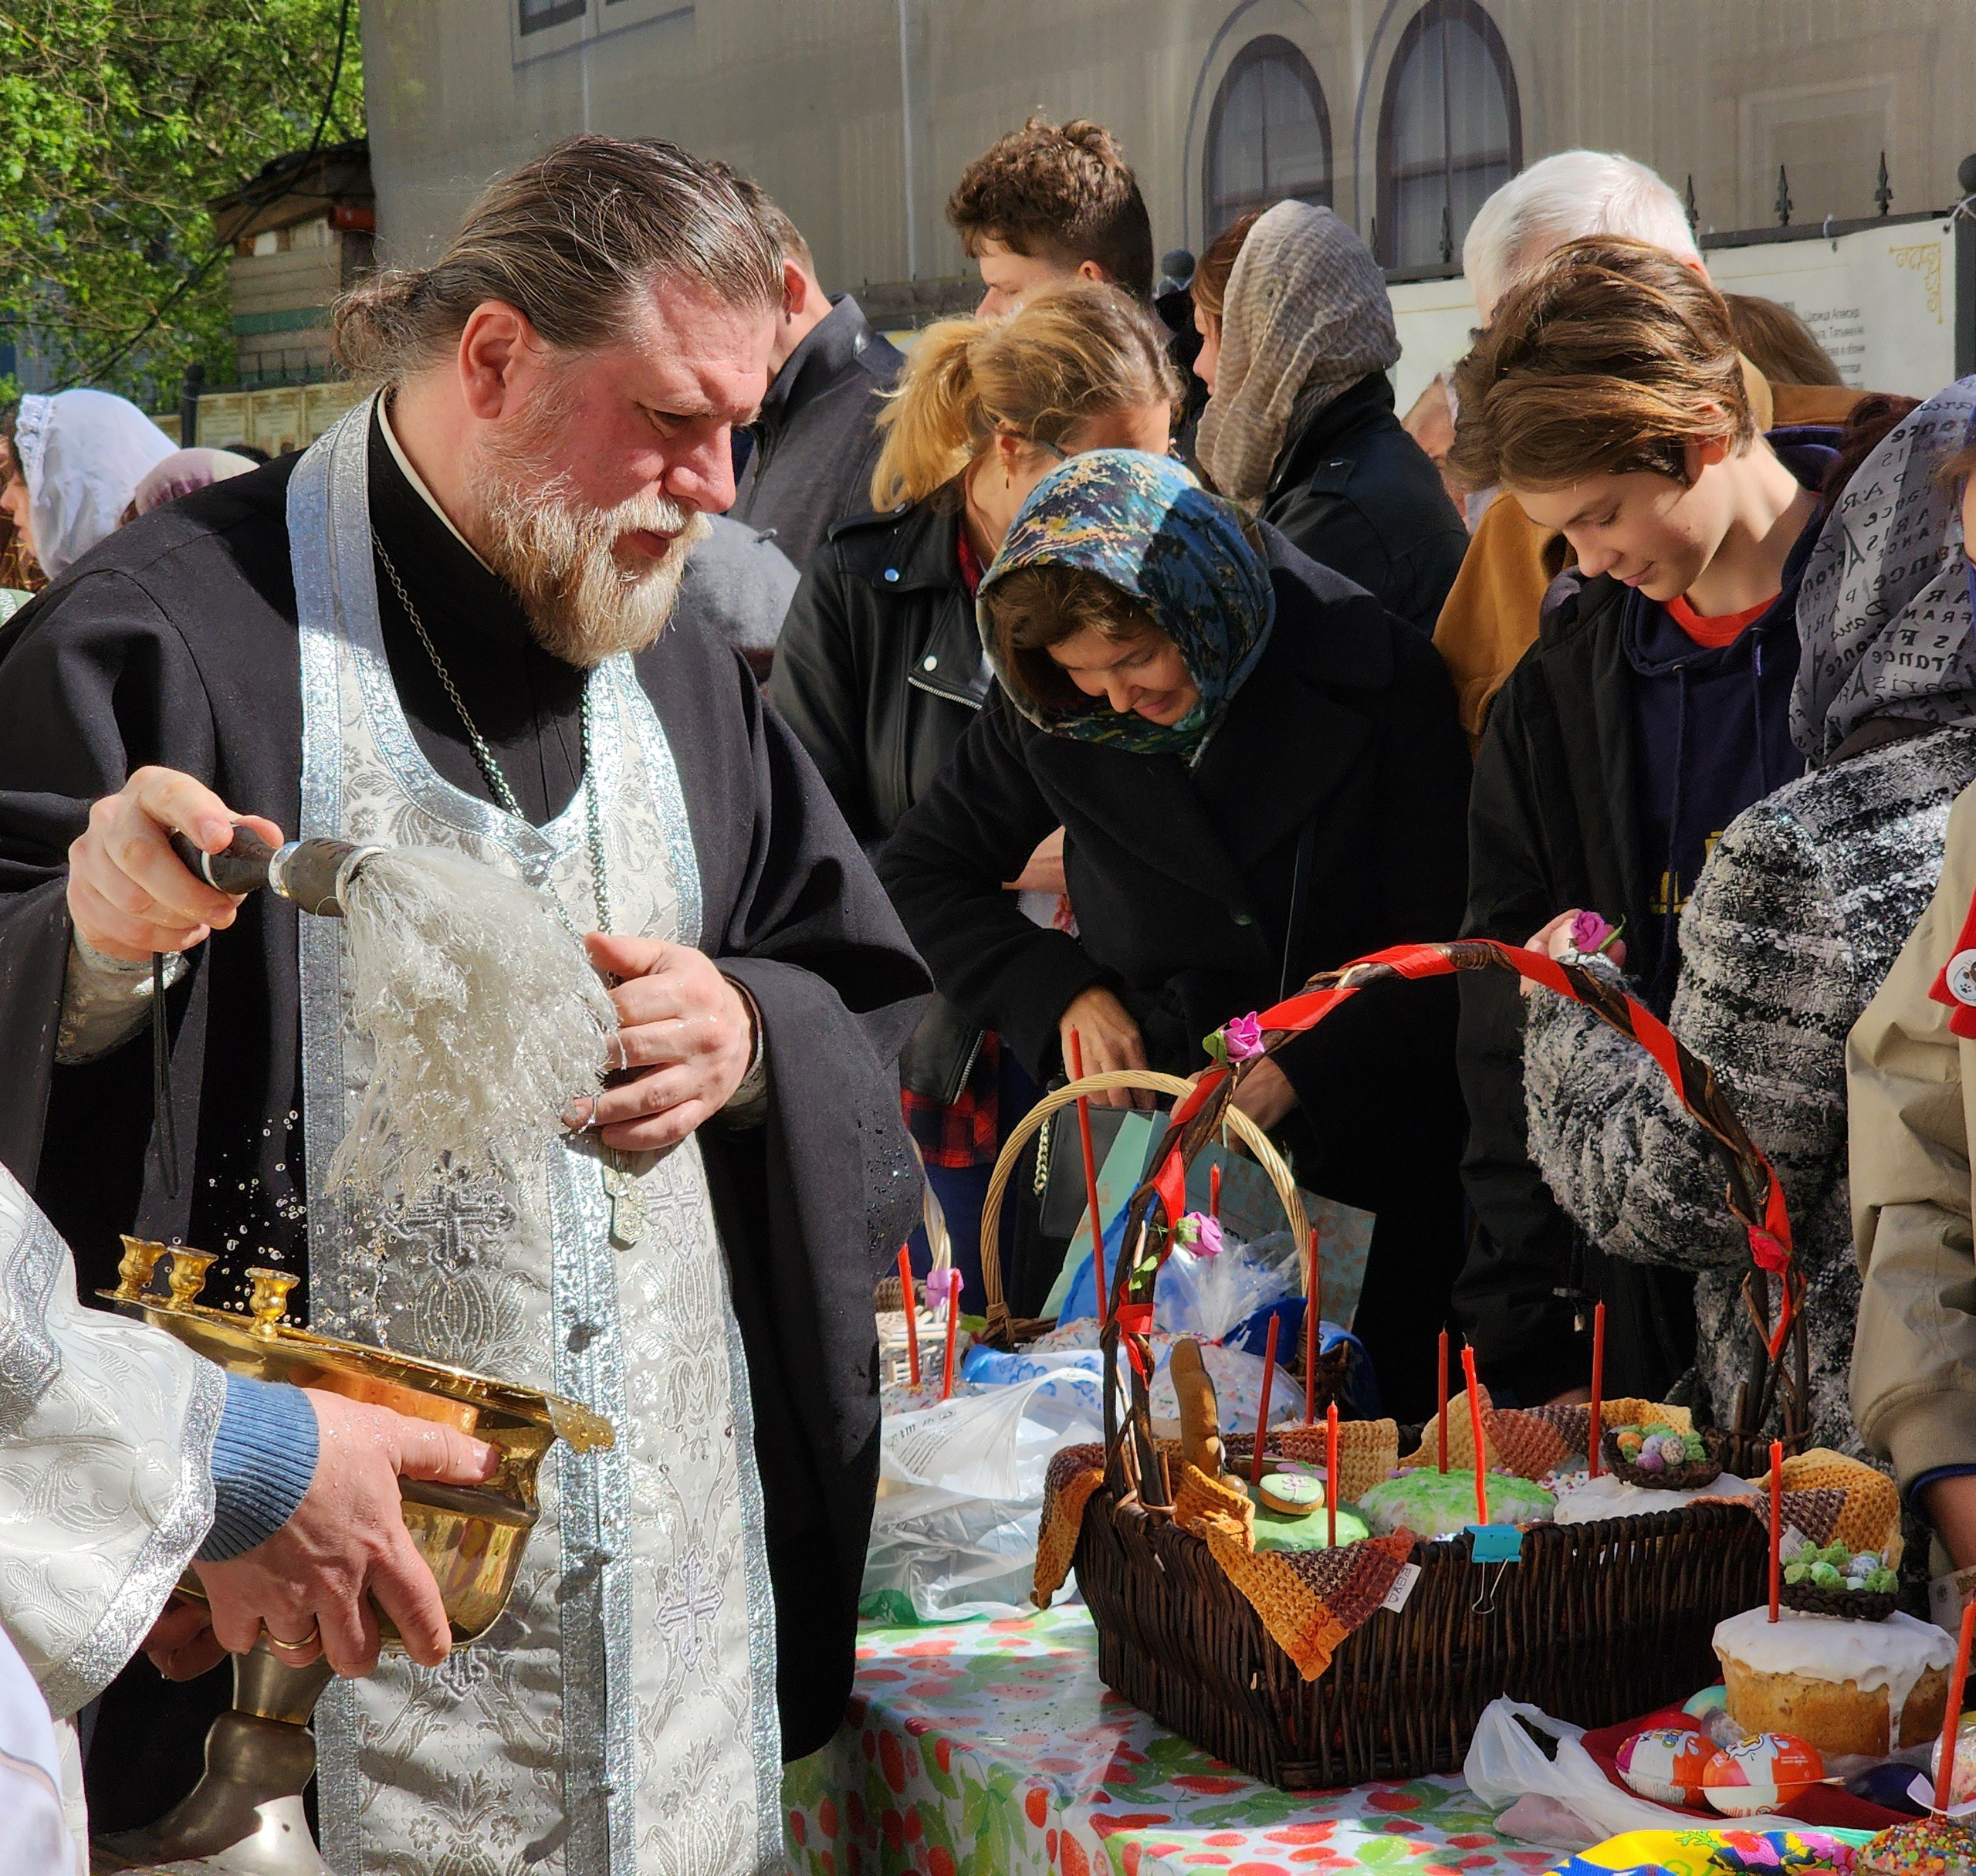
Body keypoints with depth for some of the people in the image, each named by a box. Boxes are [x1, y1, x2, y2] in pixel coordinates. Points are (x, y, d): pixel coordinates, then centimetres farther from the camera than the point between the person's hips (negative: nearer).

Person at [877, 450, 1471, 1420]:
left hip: (1353, 1163, -2)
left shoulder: (1379, 680, -10)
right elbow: (917, 873, 11)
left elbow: (1446, 950, -6)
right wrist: (1059, 989, -4)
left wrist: (1302, 1068, -18)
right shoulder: (1052, 713, -2)